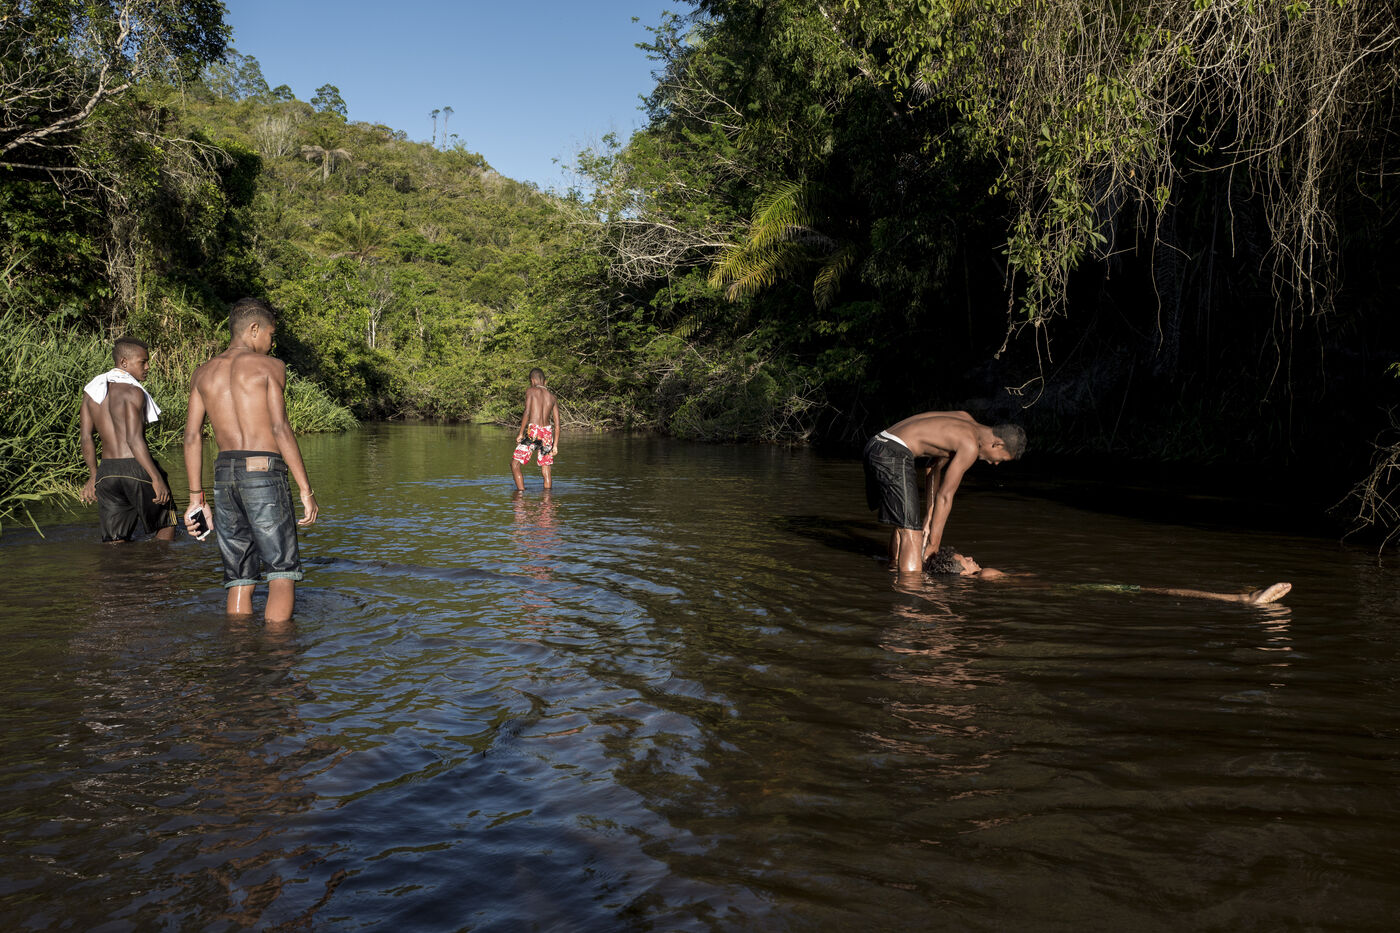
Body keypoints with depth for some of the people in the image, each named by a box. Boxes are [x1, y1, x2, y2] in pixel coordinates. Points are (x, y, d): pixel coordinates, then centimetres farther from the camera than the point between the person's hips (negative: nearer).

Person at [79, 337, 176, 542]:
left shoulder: (91, 391, 11)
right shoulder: (132, 391, -12)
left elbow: (85, 438, 12)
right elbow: (134, 440, -20)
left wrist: (94, 476, 21)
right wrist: (157, 478, -20)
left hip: (107, 472, 6)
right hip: (137, 469, -6)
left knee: (114, 542, 7)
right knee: (167, 523, 16)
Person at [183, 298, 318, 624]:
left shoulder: (203, 373, 15)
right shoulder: (269, 366, 0)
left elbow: (192, 436, 10)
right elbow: (280, 429, -9)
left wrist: (196, 498, 13)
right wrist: (307, 490, -9)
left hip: (224, 474, 6)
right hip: (264, 472, -5)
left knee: (240, 580, 11)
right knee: (283, 573, 0)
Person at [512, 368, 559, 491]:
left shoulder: (530, 391, 4)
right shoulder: (552, 397, 17)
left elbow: (527, 412, -9)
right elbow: (557, 424, 12)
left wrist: (520, 433, -6)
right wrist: (555, 445, 14)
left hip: (533, 431, -4)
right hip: (547, 432, 5)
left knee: (515, 464, 4)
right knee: (547, 472, 9)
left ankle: (522, 494, -5)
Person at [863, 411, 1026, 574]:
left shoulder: (967, 419, 17)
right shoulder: (970, 446, -9)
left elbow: (936, 467, 22)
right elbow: (945, 496, -9)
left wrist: (929, 515, 19)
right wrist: (933, 542, -3)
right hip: (893, 455, -10)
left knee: (902, 521, 25)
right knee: (910, 531, -10)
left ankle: (894, 567, 39)